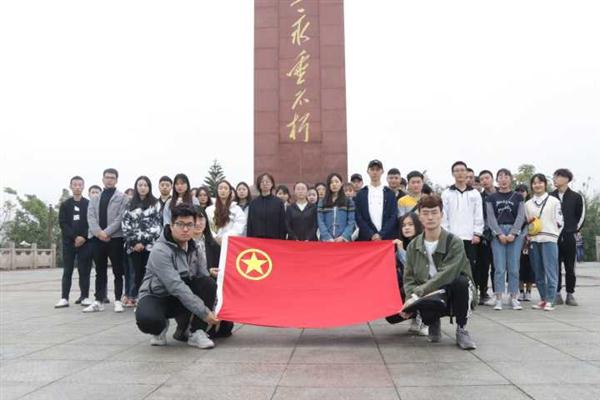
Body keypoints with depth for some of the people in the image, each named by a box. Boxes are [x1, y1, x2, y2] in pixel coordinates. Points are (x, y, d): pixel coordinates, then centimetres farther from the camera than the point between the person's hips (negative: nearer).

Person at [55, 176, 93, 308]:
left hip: (85, 242, -1)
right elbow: (62, 223, 0)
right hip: (69, 242, 1)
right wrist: (75, 237, -12)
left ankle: (85, 297, 5)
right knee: (67, 271, 1)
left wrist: (84, 237, -13)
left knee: (84, 270, 0)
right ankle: (64, 298, 2)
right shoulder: (65, 204, 8)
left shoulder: (89, 204, 6)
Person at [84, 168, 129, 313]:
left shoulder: (122, 197, 5)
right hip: (97, 238, 4)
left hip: (115, 237, -4)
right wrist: (99, 232, -13)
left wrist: (107, 232, -16)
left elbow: (121, 217, -7)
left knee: (118, 271, 1)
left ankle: (118, 301, 6)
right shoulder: (94, 199, 17)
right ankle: (98, 301, 11)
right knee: (100, 272, 8)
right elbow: (90, 217, 4)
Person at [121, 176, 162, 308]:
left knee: (147, 271, -3)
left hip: (149, 244, -2)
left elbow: (156, 225, -2)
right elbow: (125, 224, 7)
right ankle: (132, 297, 11)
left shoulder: (155, 204, 6)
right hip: (133, 245, 2)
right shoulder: (130, 204, 14)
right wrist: (133, 242, -6)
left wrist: (144, 242, -10)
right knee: (135, 272, 4)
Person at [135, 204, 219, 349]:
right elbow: (176, 287, -30)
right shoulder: (160, 250, -23)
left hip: (181, 297, 5)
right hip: (155, 297, -5)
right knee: (147, 320, -39)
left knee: (208, 283, -21)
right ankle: (161, 327, -1)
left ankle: (195, 332, -13)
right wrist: (204, 312, -31)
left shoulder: (194, 246, -1)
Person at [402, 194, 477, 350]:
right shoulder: (413, 246, 2)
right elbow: (409, 279, -1)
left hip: (455, 296, -1)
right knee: (426, 315, -34)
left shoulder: (455, 242, -13)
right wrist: (412, 298, -22)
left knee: (461, 281, -35)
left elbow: (446, 275, -24)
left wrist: (417, 294, -29)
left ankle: (461, 330, -11)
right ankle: (434, 324, 8)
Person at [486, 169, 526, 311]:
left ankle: (514, 298, 8)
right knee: (499, 267, -4)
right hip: (497, 233, 0)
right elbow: (491, 218, 3)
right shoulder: (491, 198, 10)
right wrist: (500, 234, -10)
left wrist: (512, 234, -9)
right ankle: (498, 299, -1)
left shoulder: (518, 197, 10)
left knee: (514, 267, 0)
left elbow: (521, 217, 3)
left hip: (515, 233, 0)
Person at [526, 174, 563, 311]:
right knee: (538, 272, 5)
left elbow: (559, 221, 5)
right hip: (533, 240, 3)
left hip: (549, 240, -3)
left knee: (550, 271, -8)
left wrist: (554, 234, -2)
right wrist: (529, 222, -1)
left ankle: (550, 300, -4)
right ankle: (543, 298, 14)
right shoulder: (528, 204, 14)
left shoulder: (554, 201, 6)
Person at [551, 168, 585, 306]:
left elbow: (581, 216, 8)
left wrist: (575, 229, 4)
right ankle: (557, 293, 9)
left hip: (569, 237, -1)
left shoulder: (576, 197, 2)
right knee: (555, 266, 2)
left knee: (570, 267, 4)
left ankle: (570, 294, 10)